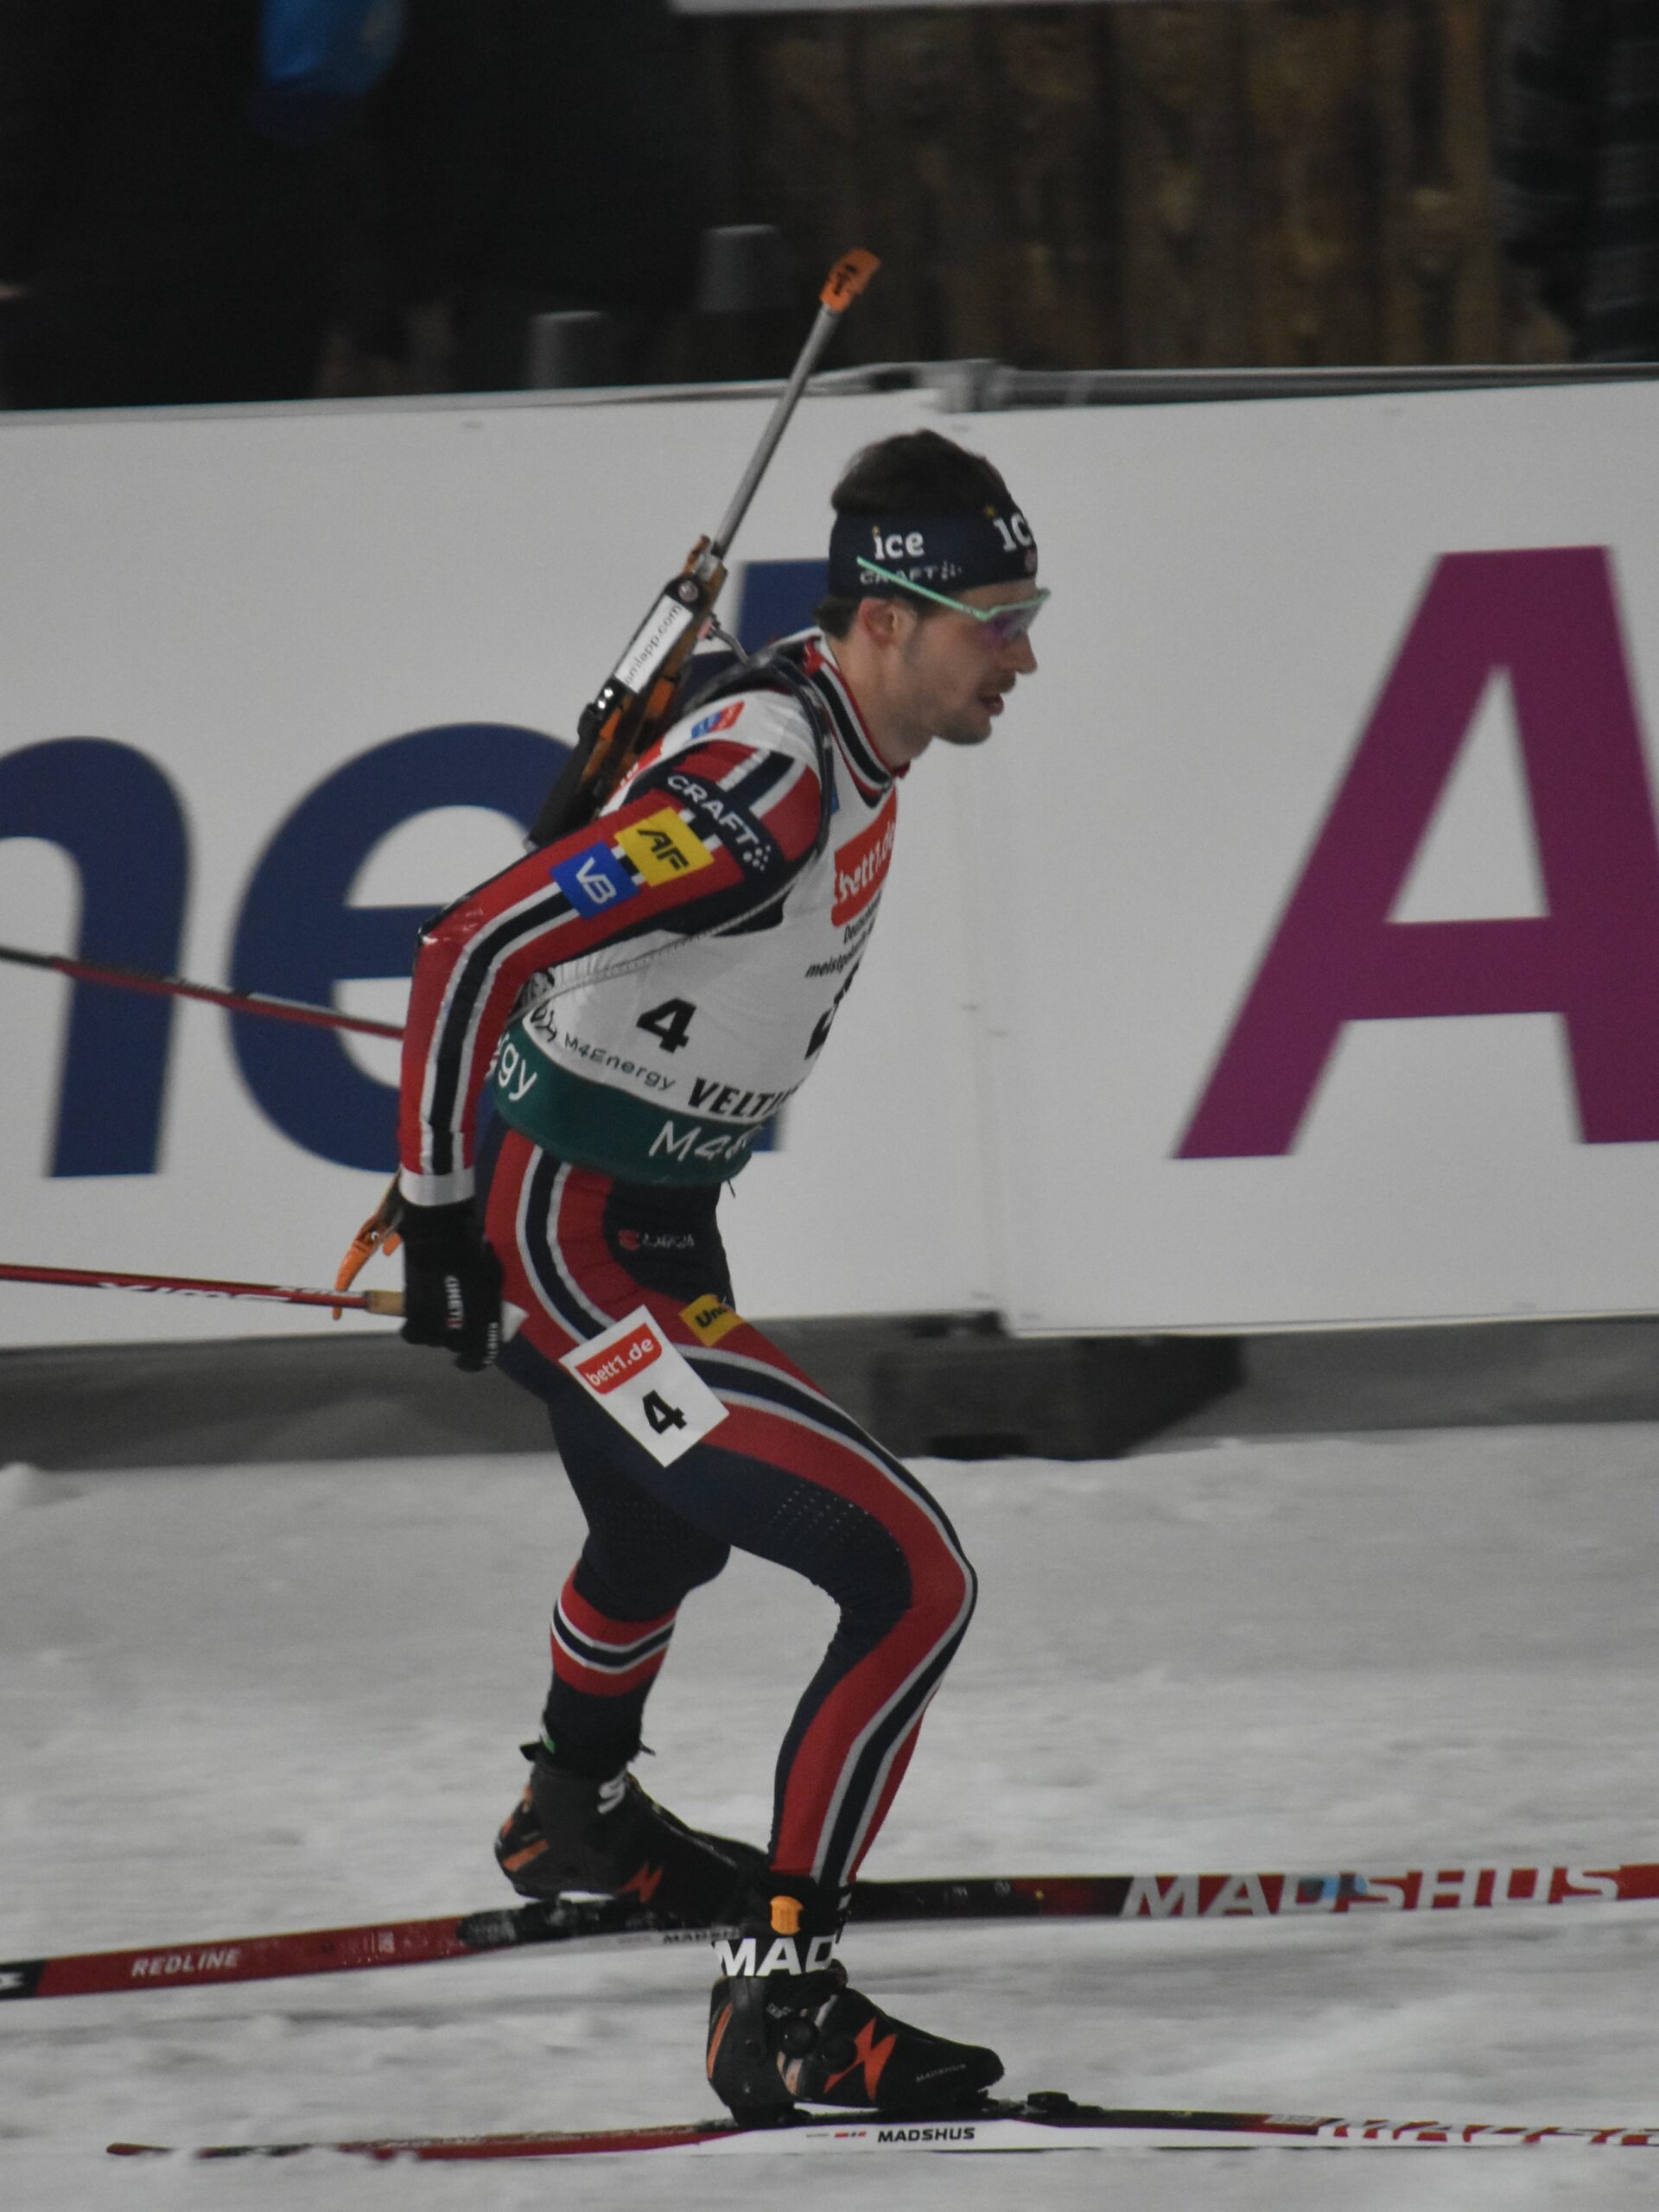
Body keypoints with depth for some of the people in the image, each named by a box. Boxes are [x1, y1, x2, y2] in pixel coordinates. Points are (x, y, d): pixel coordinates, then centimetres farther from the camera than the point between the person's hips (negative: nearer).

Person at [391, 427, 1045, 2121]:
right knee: (914, 1584, -17)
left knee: (658, 1539, 38)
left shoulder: (852, 733, 1)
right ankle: (779, 2004, -12)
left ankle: (573, 1821, 67)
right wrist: (440, 1211, -22)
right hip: (570, 1234, -10)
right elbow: (474, 948, -30)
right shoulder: (767, 777, -29)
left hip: (656, 1207, 10)